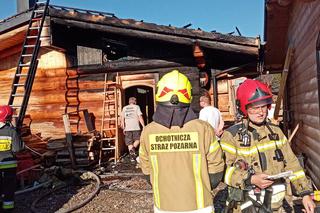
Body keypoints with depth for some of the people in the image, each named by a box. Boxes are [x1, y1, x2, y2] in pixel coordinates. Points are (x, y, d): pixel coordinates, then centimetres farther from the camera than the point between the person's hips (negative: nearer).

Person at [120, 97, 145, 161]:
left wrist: (123, 128, 15)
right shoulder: (136, 107, 2)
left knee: (129, 142, 9)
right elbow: (140, 117, -6)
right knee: (137, 139, 14)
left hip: (127, 128, 3)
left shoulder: (124, 108, 14)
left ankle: (132, 157, 5)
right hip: (135, 127, -3)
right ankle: (133, 148, -12)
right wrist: (143, 126, -4)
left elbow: (122, 118, 10)